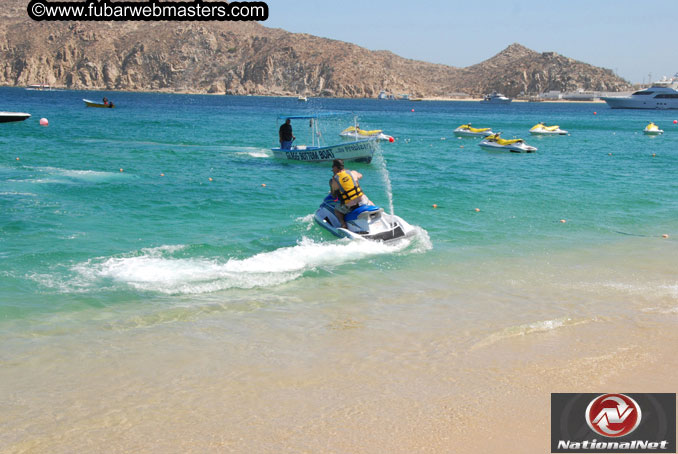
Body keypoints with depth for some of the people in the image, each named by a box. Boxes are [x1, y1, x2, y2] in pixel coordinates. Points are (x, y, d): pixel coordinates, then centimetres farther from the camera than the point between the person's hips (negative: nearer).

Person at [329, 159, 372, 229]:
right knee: (370, 203, 34)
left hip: (349, 207, -2)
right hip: (362, 201, 2)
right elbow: (360, 175, 27)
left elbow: (333, 195, 7)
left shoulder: (334, 181, -4)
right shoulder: (352, 173, 2)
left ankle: (343, 224, 2)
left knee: (336, 210, 24)